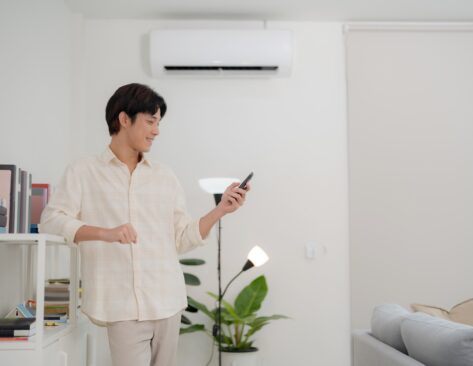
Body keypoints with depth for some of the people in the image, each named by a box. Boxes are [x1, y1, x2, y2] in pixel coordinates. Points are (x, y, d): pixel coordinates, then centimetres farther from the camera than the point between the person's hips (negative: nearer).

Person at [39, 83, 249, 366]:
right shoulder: (83, 172, 5)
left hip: (167, 303, 4)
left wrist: (220, 210, 3)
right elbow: (51, 221, -6)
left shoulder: (165, 177, 16)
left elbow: (182, 239, 15)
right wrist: (104, 233, -19)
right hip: (123, 307, -4)